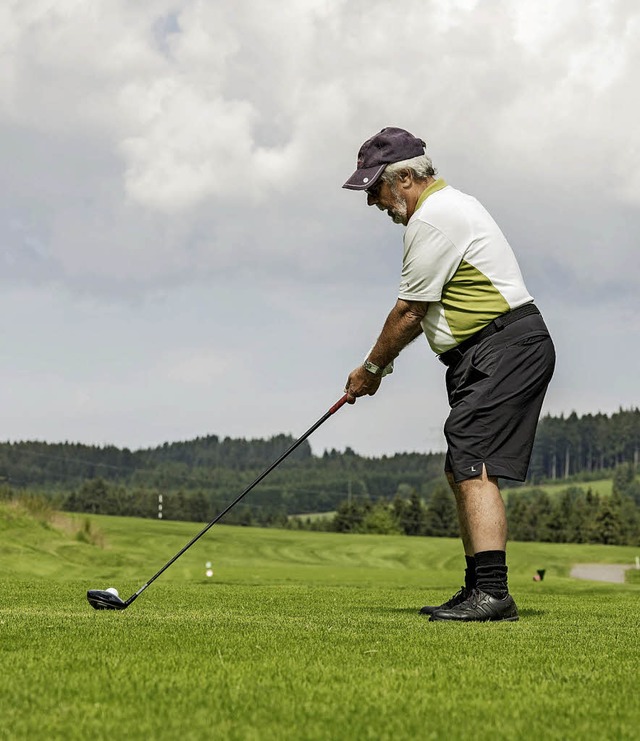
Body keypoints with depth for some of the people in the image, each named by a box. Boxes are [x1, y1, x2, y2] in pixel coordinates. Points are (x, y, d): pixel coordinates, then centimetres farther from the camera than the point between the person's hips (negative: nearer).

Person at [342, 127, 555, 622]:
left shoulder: (433, 218, -14)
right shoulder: (446, 206, 20)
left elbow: (409, 312, -11)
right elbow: (423, 311, 26)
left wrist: (372, 368, 2)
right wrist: (382, 361, 22)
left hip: (505, 347, -11)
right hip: (485, 356, 11)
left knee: (473, 466, -18)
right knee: (462, 470, 11)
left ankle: (493, 591, -23)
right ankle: (480, 590, 15)